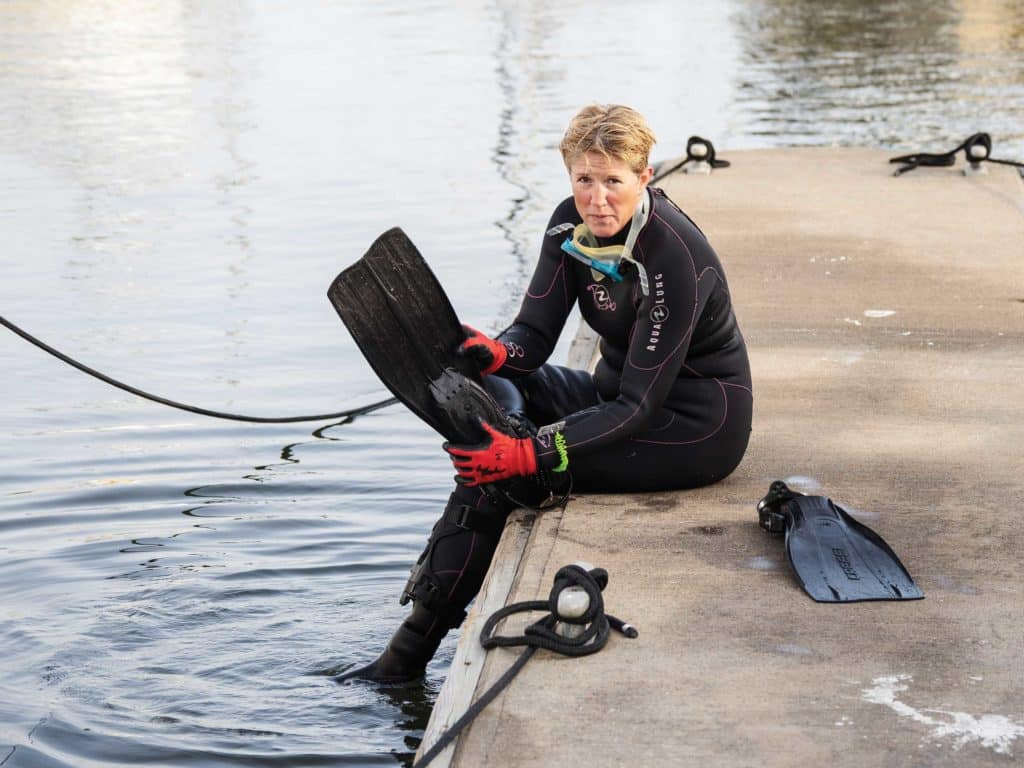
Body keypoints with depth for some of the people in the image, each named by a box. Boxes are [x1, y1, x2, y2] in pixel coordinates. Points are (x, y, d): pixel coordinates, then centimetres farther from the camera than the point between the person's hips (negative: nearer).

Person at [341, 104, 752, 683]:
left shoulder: (674, 258, -27)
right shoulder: (572, 225, -5)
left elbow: (638, 407, -27)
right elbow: (535, 334, -5)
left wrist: (528, 453, -37)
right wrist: (490, 352, -30)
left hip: (699, 426, -8)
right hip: (621, 391, 8)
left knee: (505, 466, -23)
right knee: (491, 391, -15)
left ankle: (412, 654, -14)